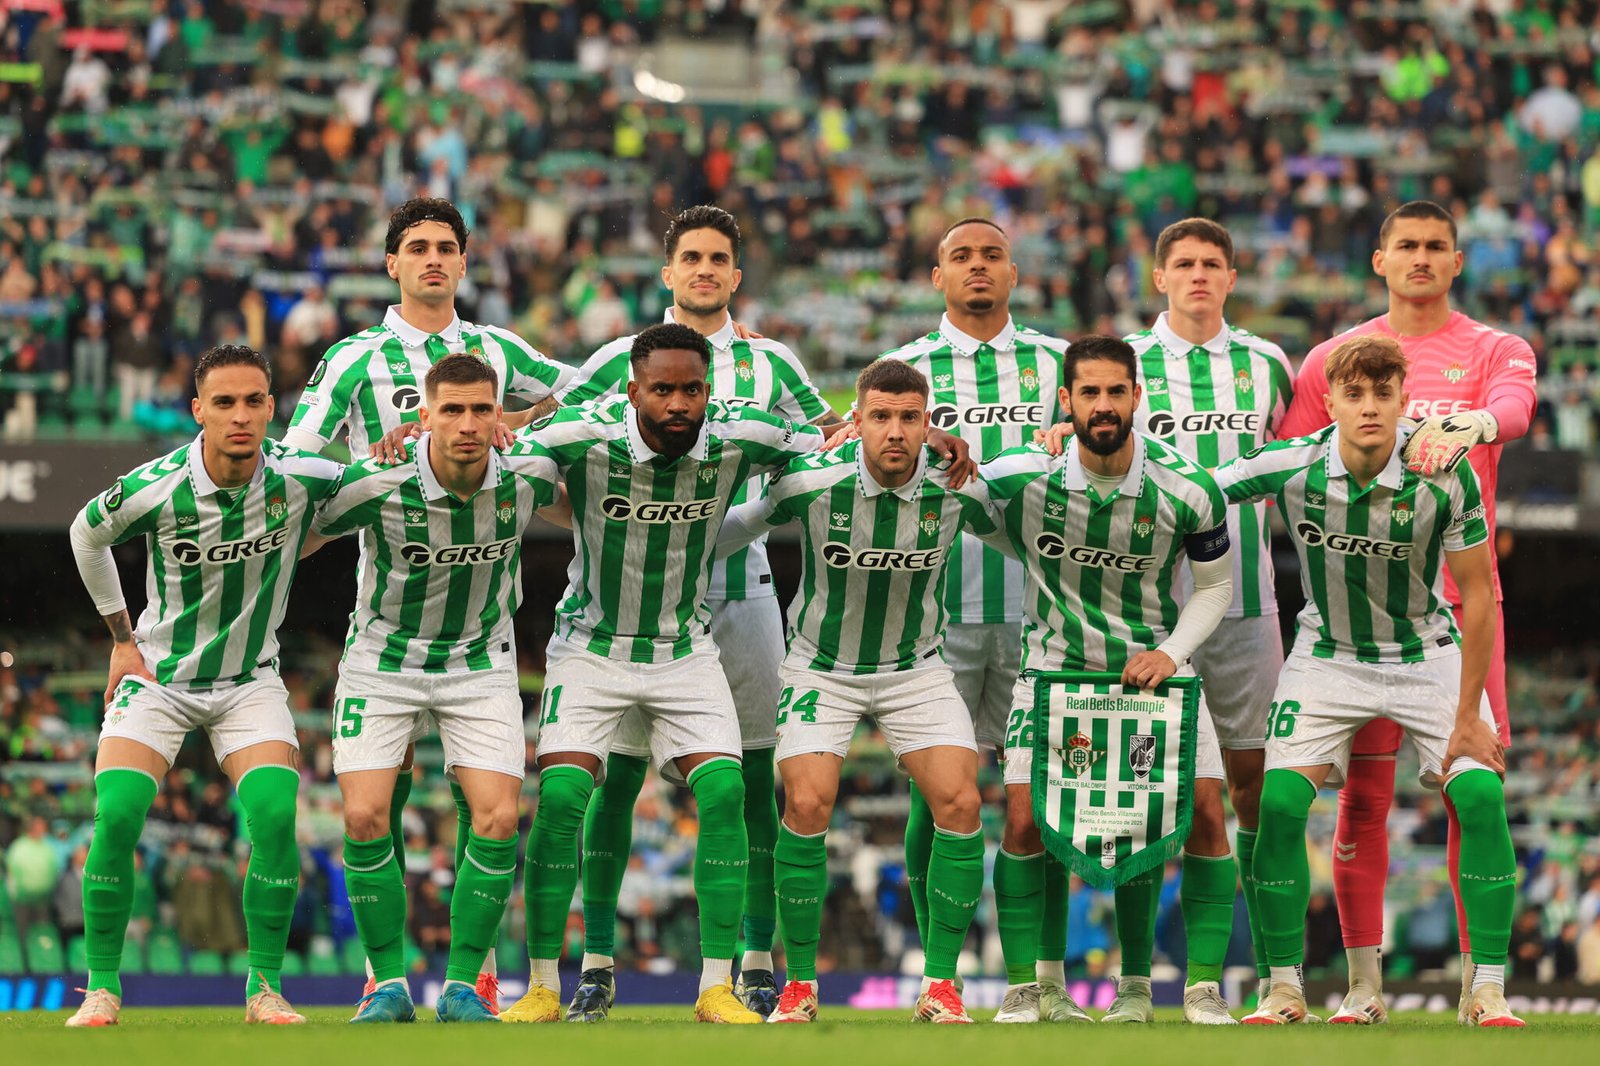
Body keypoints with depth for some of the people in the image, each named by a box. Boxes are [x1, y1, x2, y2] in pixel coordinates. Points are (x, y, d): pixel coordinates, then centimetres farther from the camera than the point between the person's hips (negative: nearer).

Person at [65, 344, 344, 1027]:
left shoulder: (300, 479, -17)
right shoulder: (153, 490, -20)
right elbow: (86, 535, 3)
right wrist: (121, 635, 5)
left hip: (251, 682, 1)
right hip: (158, 675, -1)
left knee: (274, 815, -19)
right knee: (116, 818, -17)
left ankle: (264, 986, -6)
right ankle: (102, 988, -3)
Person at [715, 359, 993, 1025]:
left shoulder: (958, 489, -16)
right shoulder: (810, 483, -22)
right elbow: (739, 526, -2)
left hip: (916, 667, 2)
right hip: (821, 665, -2)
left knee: (959, 803, -14)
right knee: (806, 804, -17)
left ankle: (940, 987, -2)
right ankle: (799, 985, -2)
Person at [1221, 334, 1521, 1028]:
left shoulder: (1444, 476, -21)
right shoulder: (1289, 468, -20)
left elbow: (1478, 594, -14)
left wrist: (1467, 716, -15)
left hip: (1428, 653, -1)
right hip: (1327, 655, 1)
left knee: (1480, 794, -18)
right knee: (1279, 802, -16)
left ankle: (1487, 991, -9)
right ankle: (1284, 989, -3)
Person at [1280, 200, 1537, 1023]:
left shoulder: (1494, 351, 5)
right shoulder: (1334, 358, 11)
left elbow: (1514, 410, -18)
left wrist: (1460, 429, -38)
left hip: (1462, 601, -1)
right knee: (1363, 794, -1)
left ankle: (1478, 985, 1)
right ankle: (1363, 986, 5)